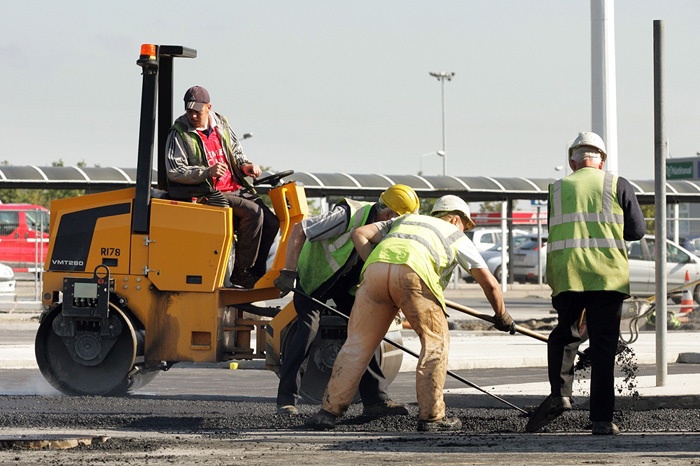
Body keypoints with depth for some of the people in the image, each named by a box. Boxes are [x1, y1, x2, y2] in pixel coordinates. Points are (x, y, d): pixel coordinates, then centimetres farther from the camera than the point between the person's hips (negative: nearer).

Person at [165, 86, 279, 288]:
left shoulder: (222, 125, 14)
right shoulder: (179, 135, -4)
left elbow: (236, 153, 28)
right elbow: (174, 171, -13)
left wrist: (246, 165, 5)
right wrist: (207, 172, -24)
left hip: (236, 189, 7)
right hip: (209, 194, -7)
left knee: (271, 222, -6)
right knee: (253, 212, -26)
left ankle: (257, 272, 6)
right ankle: (240, 273, -20)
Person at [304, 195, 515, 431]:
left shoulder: (404, 220, 42)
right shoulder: (456, 235, 33)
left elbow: (360, 234, 27)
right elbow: (489, 283, 30)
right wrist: (502, 316, 44)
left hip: (375, 268, 3)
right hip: (414, 272, -3)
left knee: (358, 343, 10)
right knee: (435, 342, 12)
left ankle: (330, 410, 7)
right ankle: (431, 416, 10)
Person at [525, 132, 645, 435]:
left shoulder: (557, 189, 13)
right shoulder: (617, 185, 7)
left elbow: (555, 233, 13)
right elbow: (637, 230, 7)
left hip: (565, 274, 1)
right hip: (608, 274, -1)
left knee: (564, 335, 20)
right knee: (603, 347, 3)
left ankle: (559, 393, -2)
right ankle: (602, 419, 0)